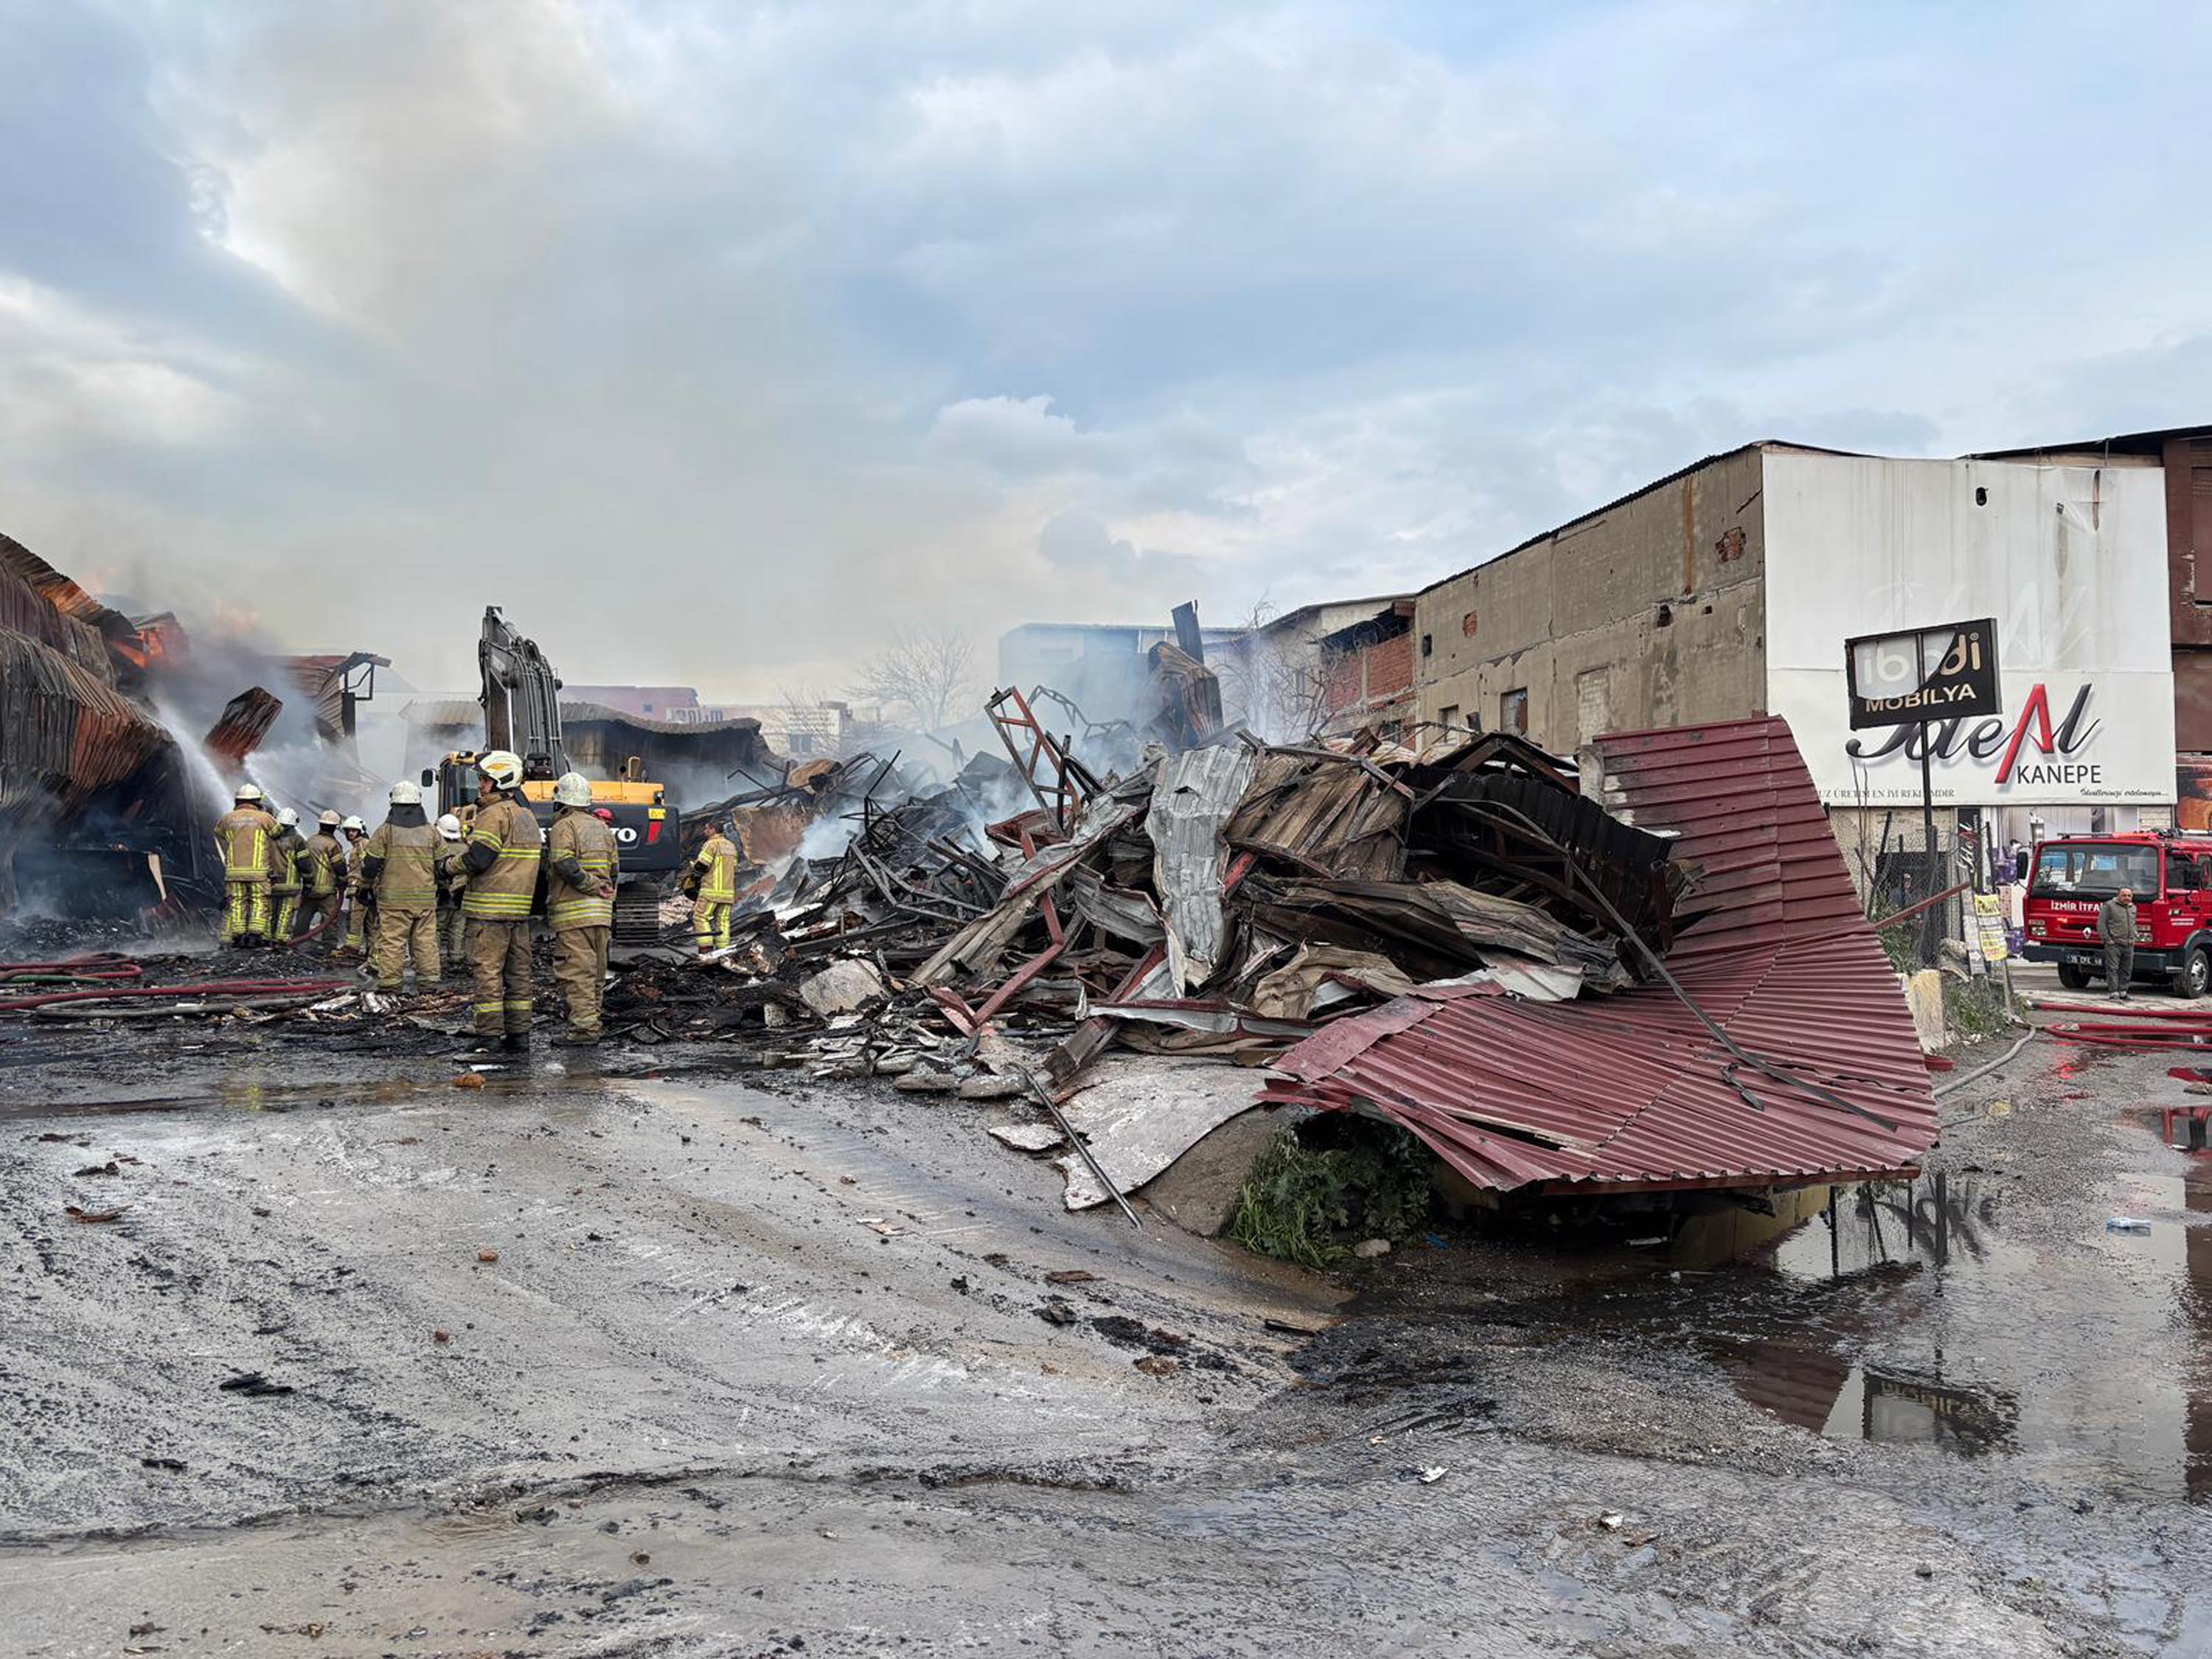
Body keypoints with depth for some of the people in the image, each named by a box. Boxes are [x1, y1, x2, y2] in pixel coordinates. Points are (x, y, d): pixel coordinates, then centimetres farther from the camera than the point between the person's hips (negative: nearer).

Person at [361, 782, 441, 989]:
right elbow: (442, 865, 11)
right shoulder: (431, 832, 6)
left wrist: (367, 884, 18)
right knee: (426, 940, 6)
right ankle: (428, 982, 7)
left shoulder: (385, 831, -3)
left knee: (392, 941, 0)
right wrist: (435, 886, 28)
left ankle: (390, 983, -1)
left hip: (393, 898, -3)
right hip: (425, 898, 3)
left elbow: (371, 865, -2)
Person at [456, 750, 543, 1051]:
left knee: (488, 972, -5)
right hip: (520, 909, 9)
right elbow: (541, 858, 21)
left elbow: (477, 859, -17)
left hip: (490, 909, -9)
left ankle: (490, 1036, -4)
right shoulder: (528, 815, 17)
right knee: (518, 972, 11)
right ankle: (519, 1034, 14)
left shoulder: (495, 814, -12)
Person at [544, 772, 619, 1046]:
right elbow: (614, 870, 18)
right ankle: (592, 1023, 17)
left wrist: (592, 886, -9)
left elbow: (565, 867, -19)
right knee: (595, 970, 12)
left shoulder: (563, 827, -6)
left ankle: (583, 1027, -13)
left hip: (573, 912, -8)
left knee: (576, 971, -8)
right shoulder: (602, 828, 17)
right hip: (601, 911, 8)